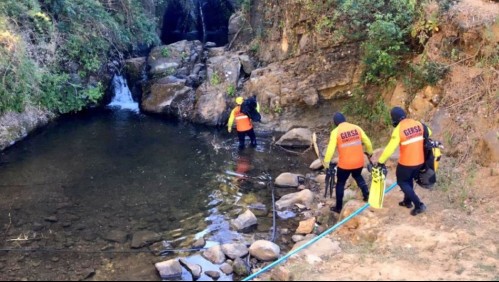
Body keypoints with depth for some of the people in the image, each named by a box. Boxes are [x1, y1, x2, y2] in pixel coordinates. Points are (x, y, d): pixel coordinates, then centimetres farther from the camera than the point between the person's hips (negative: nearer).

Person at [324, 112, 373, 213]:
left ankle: (338, 207, 22)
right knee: (358, 176, 34)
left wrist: (326, 162, -5)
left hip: (345, 164, -4)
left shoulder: (336, 131, -9)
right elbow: (367, 142, 9)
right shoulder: (356, 127, 2)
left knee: (340, 183, 16)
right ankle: (366, 194, 21)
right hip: (359, 162, 4)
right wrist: (370, 152, 27)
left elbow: (331, 149, -14)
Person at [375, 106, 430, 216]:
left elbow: (390, 148, -21)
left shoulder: (398, 130, -19)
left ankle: (418, 204, 5)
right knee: (409, 179, 28)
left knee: (402, 182, 13)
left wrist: (380, 162, -14)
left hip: (406, 163, -6)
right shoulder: (418, 124, -2)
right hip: (420, 161, 6)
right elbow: (428, 133, 17)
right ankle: (407, 201, 42)